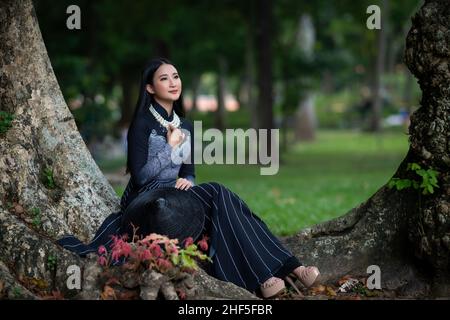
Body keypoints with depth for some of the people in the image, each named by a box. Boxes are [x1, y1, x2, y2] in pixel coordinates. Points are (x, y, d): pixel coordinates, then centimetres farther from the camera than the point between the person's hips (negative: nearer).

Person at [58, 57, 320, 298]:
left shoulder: (185, 126, 13)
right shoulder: (142, 123, -8)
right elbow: (140, 176, -14)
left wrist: (188, 182, -8)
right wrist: (171, 146, -14)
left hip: (174, 196, 6)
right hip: (145, 201, -6)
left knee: (218, 199, -25)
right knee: (217, 195, -28)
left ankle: (283, 268, -36)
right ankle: (265, 275, -35)